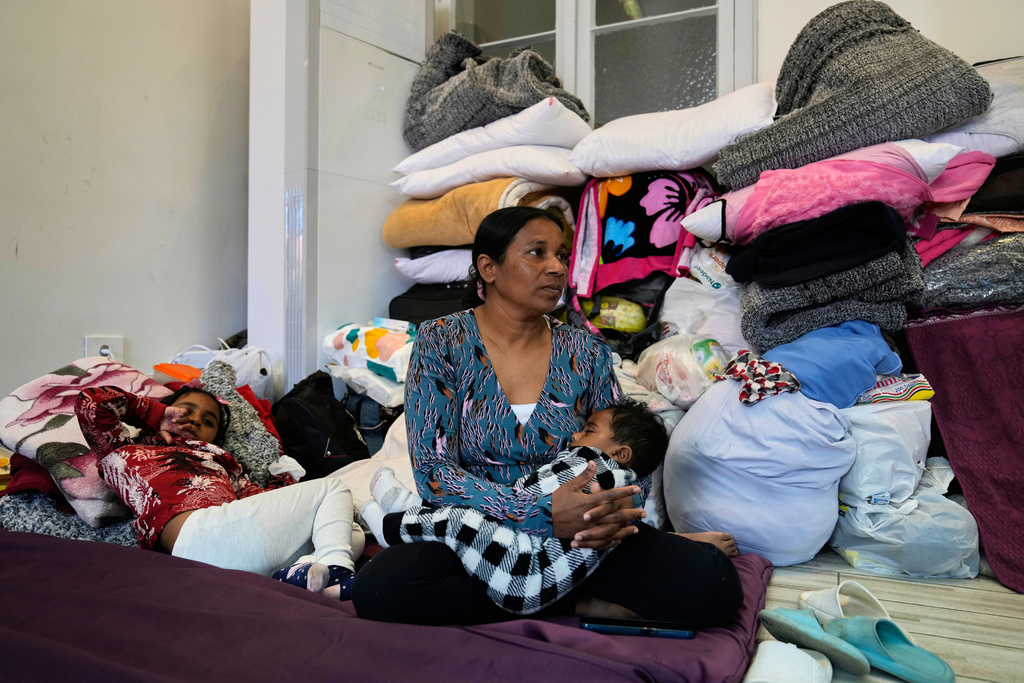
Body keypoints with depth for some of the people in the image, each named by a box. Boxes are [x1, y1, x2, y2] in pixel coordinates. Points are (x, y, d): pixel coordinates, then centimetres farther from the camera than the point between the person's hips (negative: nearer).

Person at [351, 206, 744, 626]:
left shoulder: (586, 353, 6)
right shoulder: (441, 342, -3)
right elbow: (433, 471, -12)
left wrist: (622, 508, -18)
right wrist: (542, 514, -26)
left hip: (576, 543, 1)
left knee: (712, 581, -22)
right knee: (379, 588, -32)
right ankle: (577, 606, -13)